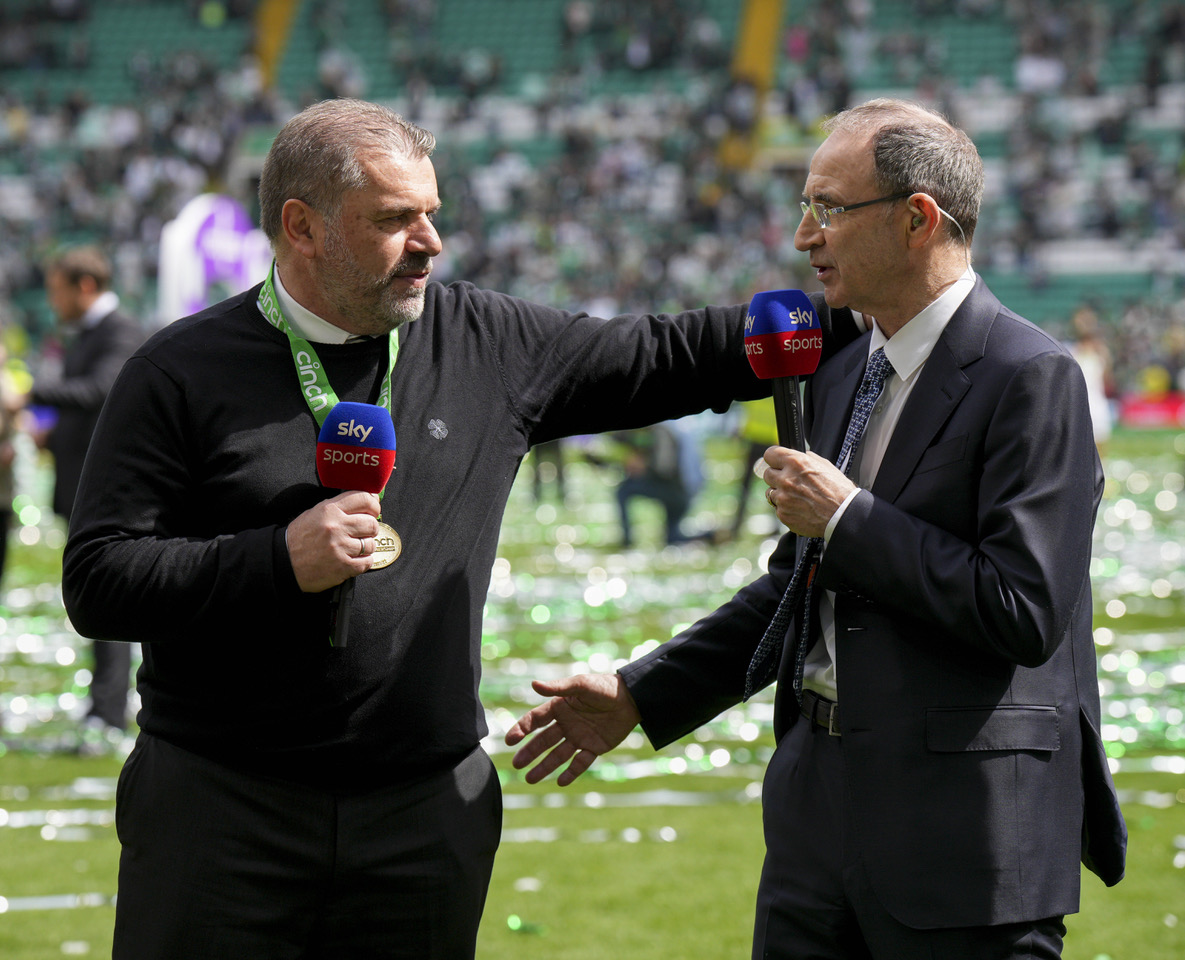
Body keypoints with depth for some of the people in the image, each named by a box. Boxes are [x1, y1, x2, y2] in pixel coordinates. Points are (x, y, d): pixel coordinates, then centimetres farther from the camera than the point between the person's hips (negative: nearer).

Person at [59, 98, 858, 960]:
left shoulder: (487, 345, 7)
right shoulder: (185, 374, -3)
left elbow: (668, 359, 13)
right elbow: (98, 581, -7)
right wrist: (280, 560, -17)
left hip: (427, 817, 3)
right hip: (221, 809, -3)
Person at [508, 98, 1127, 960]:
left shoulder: (1030, 378, -13)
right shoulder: (841, 376, 15)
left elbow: (1026, 612, -21)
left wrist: (849, 520, -15)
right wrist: (639, 696, 20)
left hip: (964, 832, -8)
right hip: (821, 812, 8)